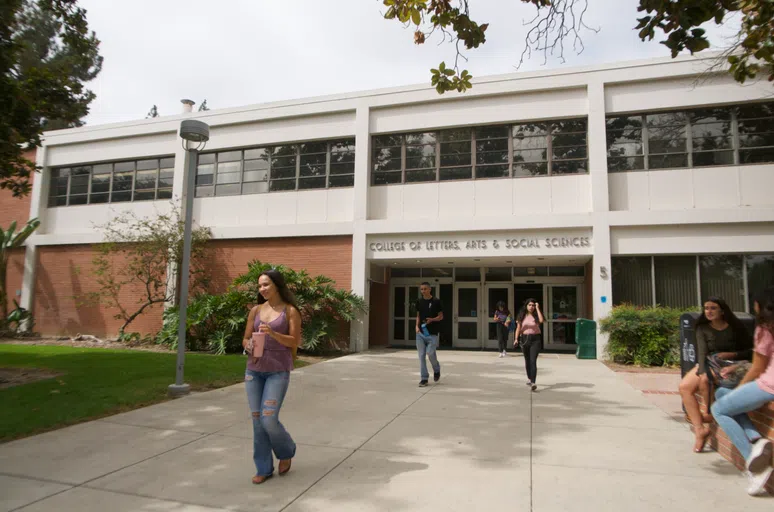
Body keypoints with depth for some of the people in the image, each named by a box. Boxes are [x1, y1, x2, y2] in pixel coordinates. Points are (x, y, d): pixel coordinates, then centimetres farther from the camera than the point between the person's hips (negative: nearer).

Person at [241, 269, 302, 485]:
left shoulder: (290, 311, -2)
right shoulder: (256, 310, 9)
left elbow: (295, 341, -7)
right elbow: (245, 339, 11)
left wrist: (273, 333, -21)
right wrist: (249, 346, -11)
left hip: (278, 371, -4)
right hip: (254, 370, 4)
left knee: (269, 418, -9)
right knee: (257, 420, 6)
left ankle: (286, 451, 21)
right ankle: (263, 468, 21)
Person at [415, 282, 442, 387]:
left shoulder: (436, 302, -4)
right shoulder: (419, 302, 8)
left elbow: (441, 316, 0)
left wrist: (432, 319, -18)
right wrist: (417, 326, 0)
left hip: (432, 333, -4)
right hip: (420, 333, 4)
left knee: (430, 353, -8)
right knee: (421, 355, 1)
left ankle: (437, 370, 24)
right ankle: (424, 379, 9)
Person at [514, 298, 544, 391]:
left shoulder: (536, 315, -1)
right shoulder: (522, 316, 4)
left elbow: (541, 320, -23)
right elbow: (518, 327, 4)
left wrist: (537, 308, -16)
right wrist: (516, 339, -7)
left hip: (535, 339, -3)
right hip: (525, 339, 3)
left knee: (533, 361, -13)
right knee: (527, 360, 16)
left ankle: (533, 382, -18)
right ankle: (529, 378, 35)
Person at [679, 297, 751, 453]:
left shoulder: (736, 327, -3)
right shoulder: (702, 328, 3)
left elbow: (750, 351, -1)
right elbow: (702, 352, -10)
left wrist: (731, 354, -19)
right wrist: (702, 372, -26)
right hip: (708, 365, 4)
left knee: (705, 381, -34)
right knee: (684, 387, -21)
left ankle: (710, 414, -9)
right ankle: (700, 429, -20)